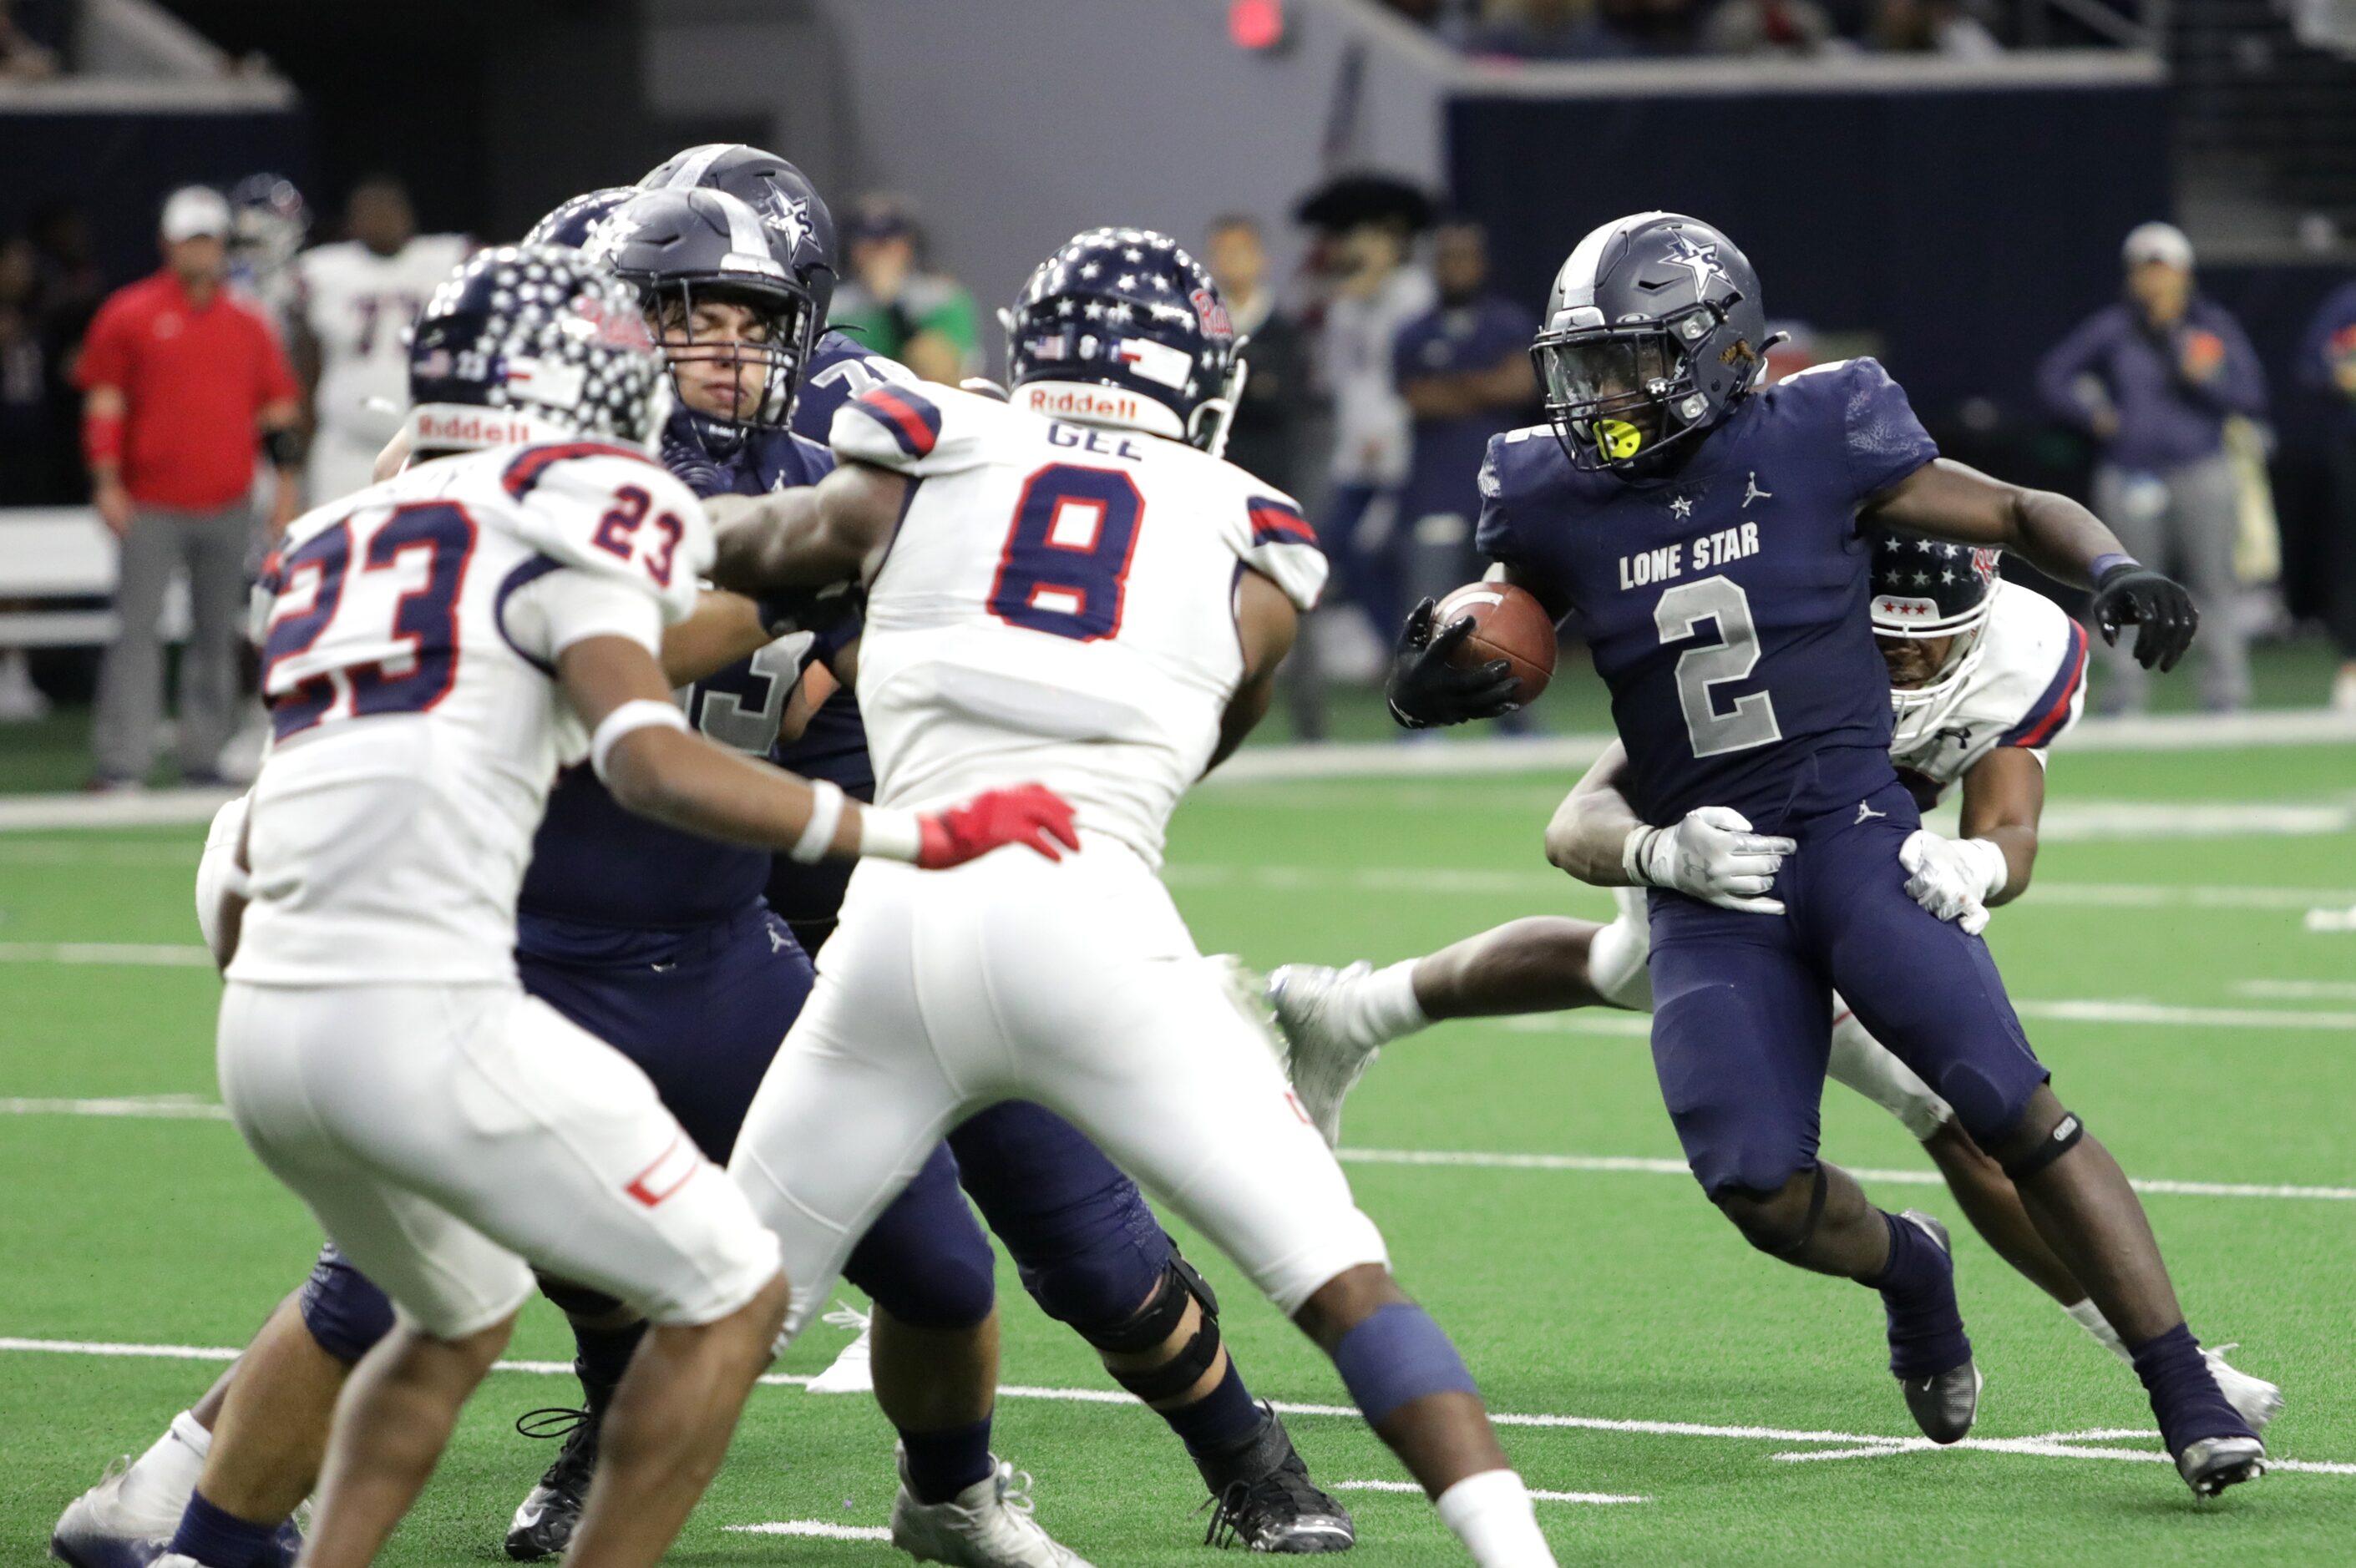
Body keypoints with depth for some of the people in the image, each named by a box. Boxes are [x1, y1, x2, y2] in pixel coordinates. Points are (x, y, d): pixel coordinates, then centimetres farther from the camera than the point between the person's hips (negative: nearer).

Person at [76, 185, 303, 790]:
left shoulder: (249, 325, 11)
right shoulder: (130, 314, 2)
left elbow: (278, 407, 14)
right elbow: (103, 404, 1)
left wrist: (288, 481, 6)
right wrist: (107, 484, -6)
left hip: (227, 507, 3)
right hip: (150, 507, -3)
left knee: (216, 635, 6)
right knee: (137, 629, -8)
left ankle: (203, 756, 12)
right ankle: (122, 759, -10)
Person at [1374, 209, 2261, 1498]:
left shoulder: (1815, 443, -6)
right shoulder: (1560, 502, 1)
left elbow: (2019, 515, 4)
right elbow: (1494, 647, 15)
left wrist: (2115, 571, -16)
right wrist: (1425, 683, -8)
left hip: (1855, 839, -2)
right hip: (1707, 882, 2)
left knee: (2015, 1111, -15)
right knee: (1758, 1187, -10)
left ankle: (2187, 1395, -8)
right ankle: (1907, 1270, 26)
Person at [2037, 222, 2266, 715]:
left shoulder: (2214, 326, 5)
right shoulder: (2111, 329, 5)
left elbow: (2252, 396, 0)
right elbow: (2053, 376, 13)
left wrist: (2207, 378, -17)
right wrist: (2091, 413, -3)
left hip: (2200, 475, 0)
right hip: (2130, 477, 0)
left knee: (2214, 586, -4)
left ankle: (2226, 693, 1)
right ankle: (2124, 695, 4)